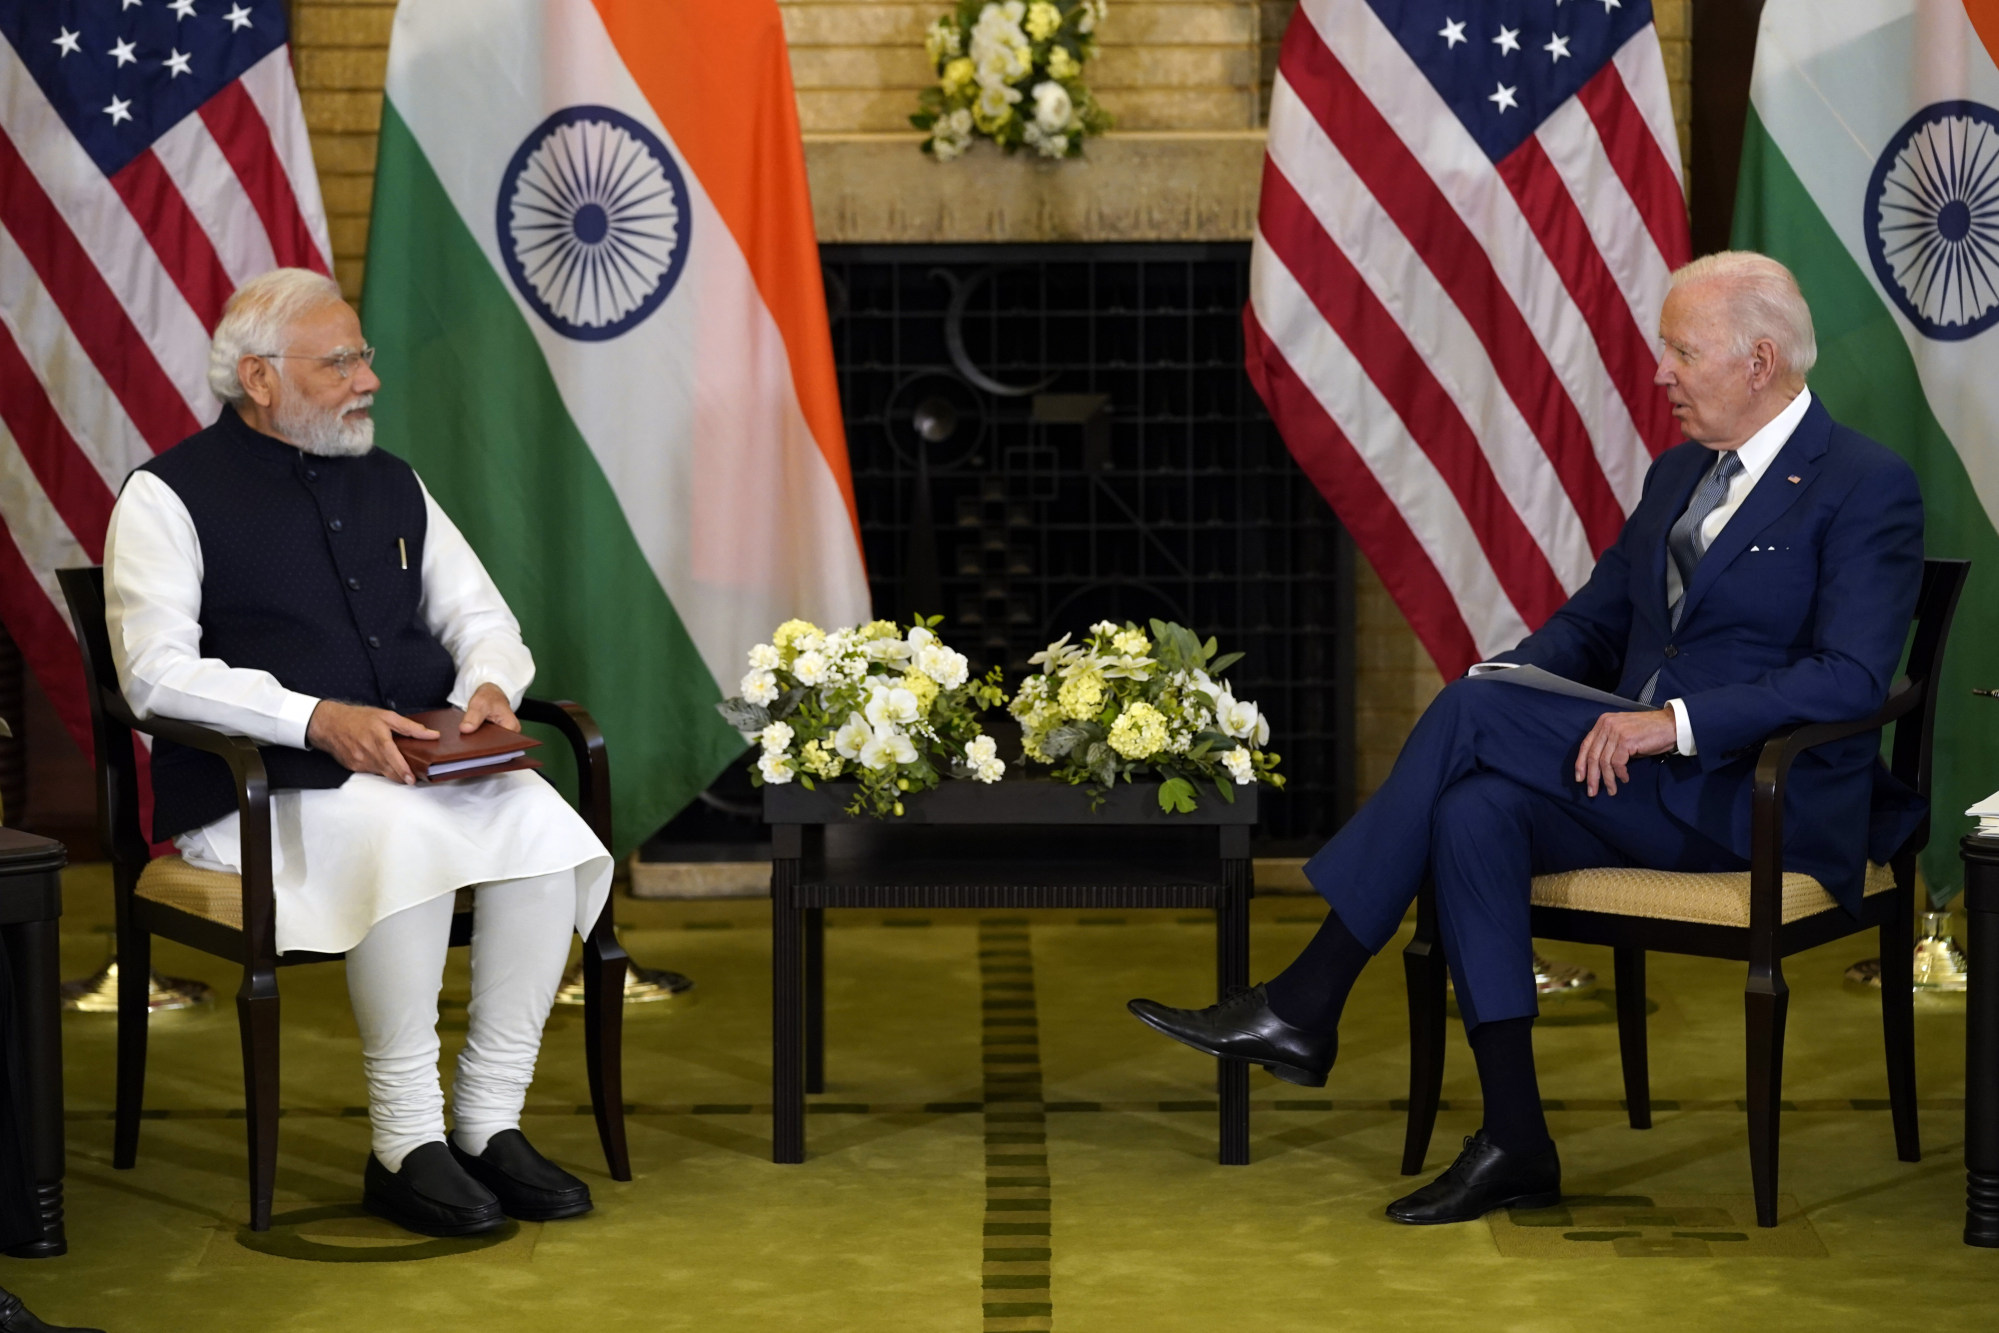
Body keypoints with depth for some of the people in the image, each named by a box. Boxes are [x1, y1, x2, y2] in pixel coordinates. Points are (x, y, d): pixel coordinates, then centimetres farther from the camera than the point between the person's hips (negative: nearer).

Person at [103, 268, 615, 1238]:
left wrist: (489, 685, -3)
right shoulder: (171, 496, 0)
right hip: (253, 794, -6)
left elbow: (481, 618, 22)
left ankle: (489, 1122, -17)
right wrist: (317, 719, -23)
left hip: (425, 767, 6)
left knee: (541, 825, -25)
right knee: (403, 831, -36)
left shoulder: (390, 484, 20)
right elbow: (158, 674, -11)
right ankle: (405, 1145, -25)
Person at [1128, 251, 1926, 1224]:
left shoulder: (1869, 488, -6)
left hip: (1767, 804, -7)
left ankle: (1306, 1003, -17)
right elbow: (1591, 623, 21)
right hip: (1636, 790, 7)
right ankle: (1514, 1146, -24)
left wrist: (1676, 722, -25)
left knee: (1471, 713, -22)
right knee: (1476, 809, -26)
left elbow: (1851, 680, -17)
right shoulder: (1677, 475, 20)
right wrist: (1503, 678, -1)